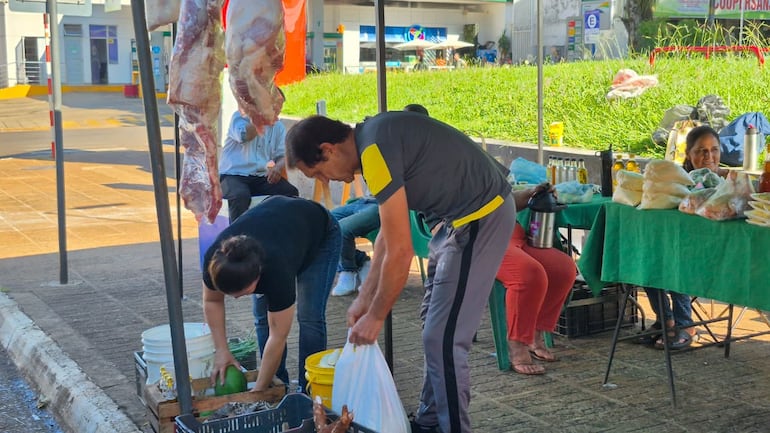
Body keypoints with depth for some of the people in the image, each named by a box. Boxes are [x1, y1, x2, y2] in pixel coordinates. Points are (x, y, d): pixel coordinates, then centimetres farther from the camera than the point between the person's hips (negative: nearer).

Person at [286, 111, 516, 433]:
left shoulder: (376, 152, -22)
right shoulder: (373, 138, 8)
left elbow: (399, 253, -21)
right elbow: (388, 234, 15)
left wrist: (375, 317, -9)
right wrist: (365, 299, 16)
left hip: (481, 216, -10)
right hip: (464, 213, 10)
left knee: (443, 339, -6)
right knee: (437, 331, 18)